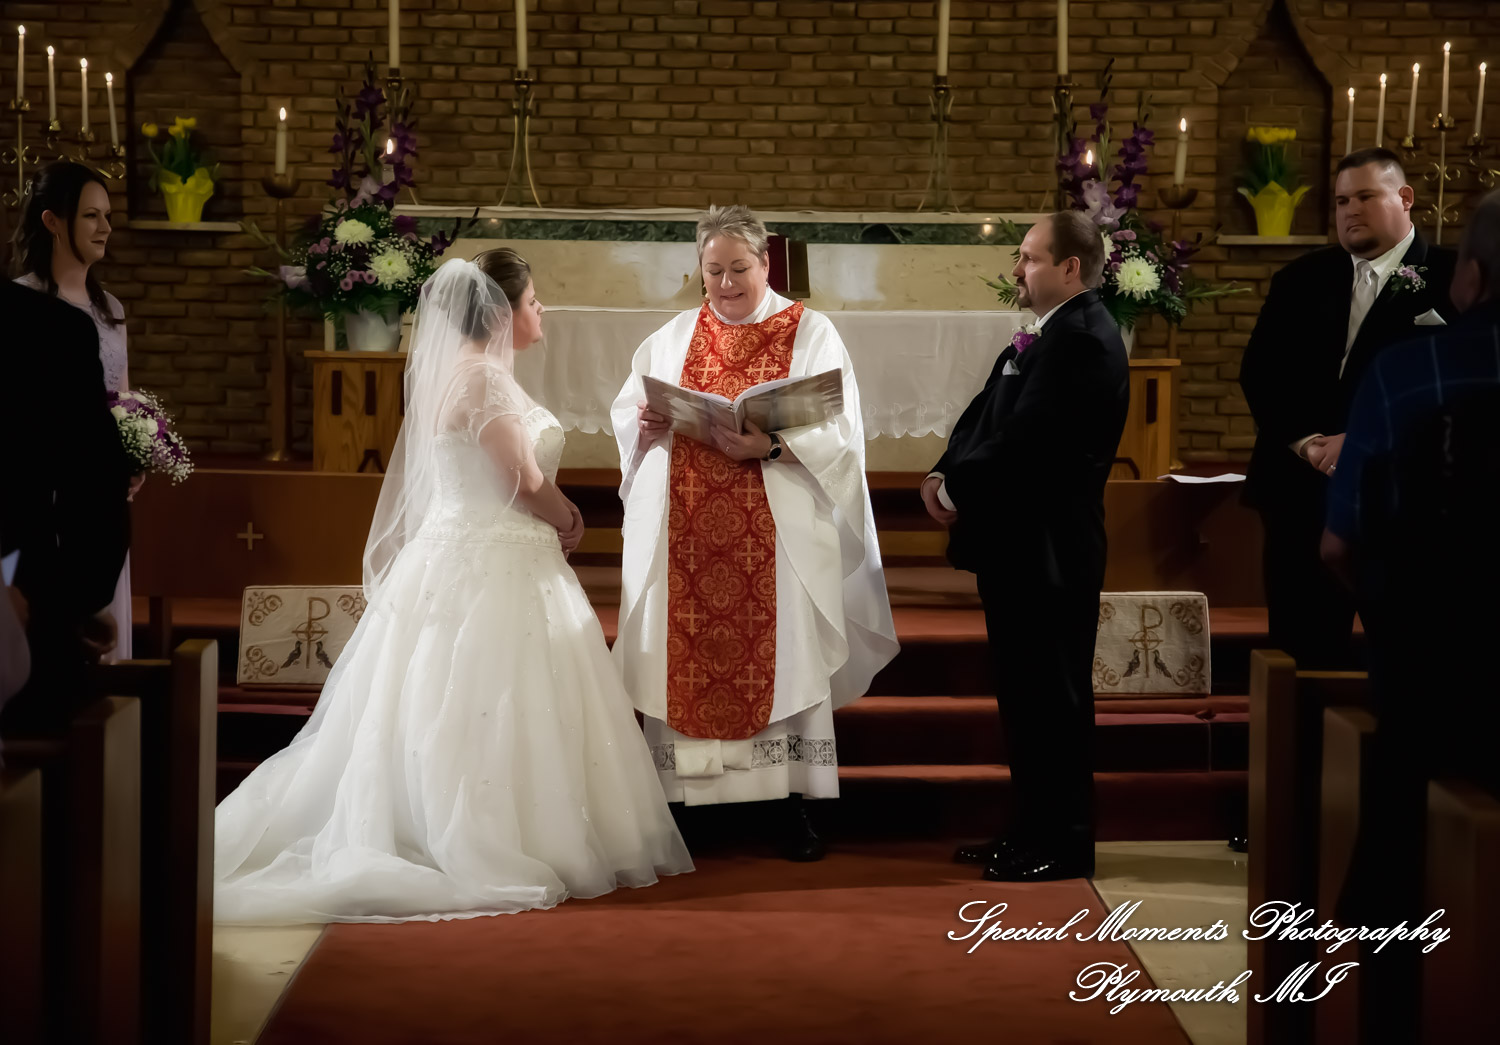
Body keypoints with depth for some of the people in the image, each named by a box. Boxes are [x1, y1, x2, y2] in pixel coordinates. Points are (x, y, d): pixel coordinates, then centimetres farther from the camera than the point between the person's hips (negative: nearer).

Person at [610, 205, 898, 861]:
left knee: (783, 656, -2)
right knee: (686, 658, 0)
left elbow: (838, 433, -5)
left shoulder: (811, 334, 4)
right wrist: (647, 424, -9)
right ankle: (682, 800, 5)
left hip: (775, 531, -2)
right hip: (683, 530, 3)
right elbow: (624, 414, 14)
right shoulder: (672, 338, 15)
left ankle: (793, 806, 4)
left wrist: (771, 448, -22)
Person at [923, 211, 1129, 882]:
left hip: (1048, 549, -10)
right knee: (1025, 694, 16)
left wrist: (955, 487, -12)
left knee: (1053, 697, -1)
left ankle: (1063, 843, 7)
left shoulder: (1080, 338, -17)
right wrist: (945, 476, -2)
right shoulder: (1051, 335, 16)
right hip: (1022, 545, 10)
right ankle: (1033, 829, 25)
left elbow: (1022, 441, -24)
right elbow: (985, 416, 13)